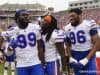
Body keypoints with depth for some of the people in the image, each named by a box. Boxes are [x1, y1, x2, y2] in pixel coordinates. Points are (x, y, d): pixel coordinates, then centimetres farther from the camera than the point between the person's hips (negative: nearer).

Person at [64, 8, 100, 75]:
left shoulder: (89, 24, -10)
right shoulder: (67, 28, 5)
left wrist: (86, 59, -16)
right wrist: (71, 58, -2)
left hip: (89, 56, -4)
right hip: (75, 58, 4)